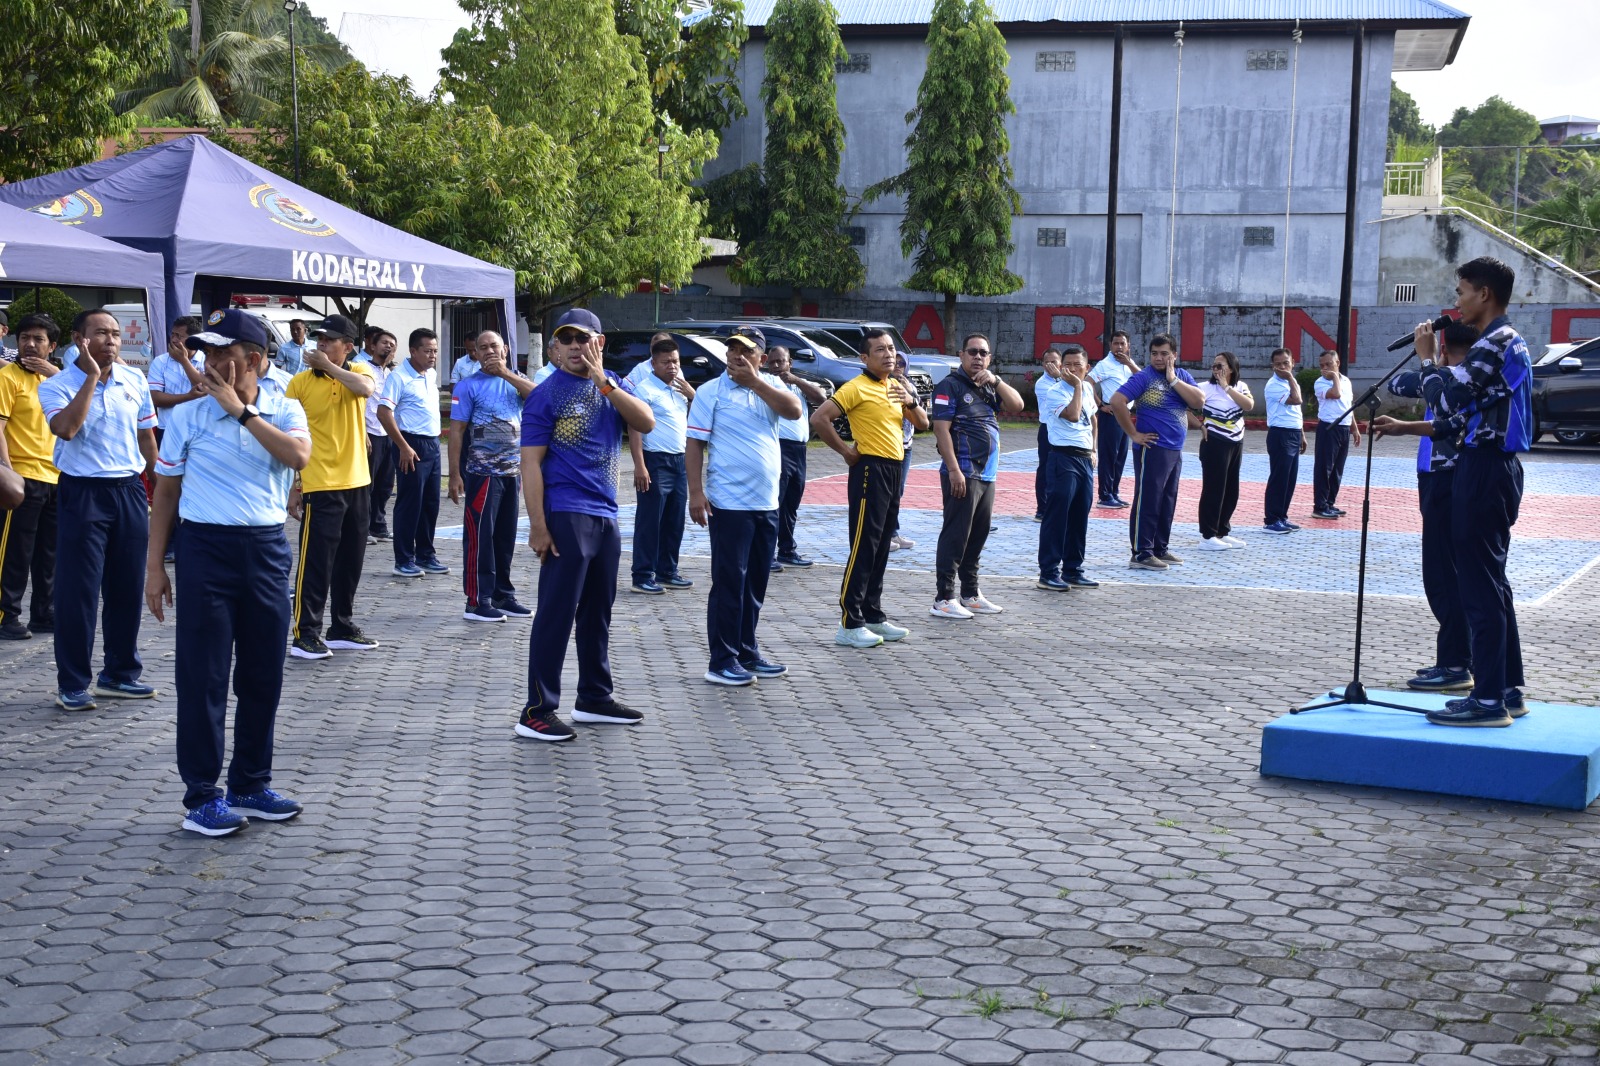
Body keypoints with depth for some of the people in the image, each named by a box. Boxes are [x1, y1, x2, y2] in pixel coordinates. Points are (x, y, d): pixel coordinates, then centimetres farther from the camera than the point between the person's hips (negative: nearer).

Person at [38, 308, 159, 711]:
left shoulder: (135, 380, 7)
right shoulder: (56, 386, -6)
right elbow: (65, 428, -26)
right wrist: (92, 376, -21)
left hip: (130, 492, 4)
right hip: (83, 494, -4)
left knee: (128, 588, 10)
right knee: (77, 591, -2)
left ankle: (120, 673, 24)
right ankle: (72, 684, 6)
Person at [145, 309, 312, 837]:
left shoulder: (285, 411, 3)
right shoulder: (187, 416, 1)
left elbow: (298, 456, -19)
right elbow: (166, 492, 5)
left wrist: (241, 410, -17)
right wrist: (154, 566, 2)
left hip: (267, 549, 2)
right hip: (206, 547, -2)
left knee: (262, 674, 9)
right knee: (203, 675, -1)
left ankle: (250, 784, 24)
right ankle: (201, 795, 7)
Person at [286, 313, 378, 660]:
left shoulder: (358, 371, 5)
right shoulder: (301, 382, -4)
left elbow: (366, 388, -22)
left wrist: (328, 365, -18)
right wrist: (291, 486, -7)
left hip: (357, 483, 4)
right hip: (320, 486, -4)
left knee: (350, 561, 13)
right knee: (315, 562, -5)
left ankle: (342, 628, 25)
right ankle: (305, 635, -1)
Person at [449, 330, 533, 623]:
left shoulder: (515, 380, 11)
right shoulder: (468, 385, -4)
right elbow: (456, 430, -7)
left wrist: (505, 373, -14)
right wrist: (454, 475, -13)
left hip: (512, 472, 5)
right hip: (482, 472, -5)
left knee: (505, 537, 11)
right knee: (480, 536, -4)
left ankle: (502, 595, 21)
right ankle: (477, 602, -1)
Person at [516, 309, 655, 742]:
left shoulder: (612, 385, 11)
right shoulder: (547, 394, -6)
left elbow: (646, 423, -6)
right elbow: (531, 463, -10)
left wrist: (603, 381, -15)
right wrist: (538, 526, -16)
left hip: (605, 516, 6)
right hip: (566, 516, -6)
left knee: (598, 611, 15)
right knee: (556, 613, -6)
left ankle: (594, 698, 27)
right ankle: (537, 712, -2)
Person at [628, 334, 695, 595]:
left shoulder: (679, 386, 13)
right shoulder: (645, 388, -10)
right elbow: (635, 428, -15)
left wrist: (691, 394, 2)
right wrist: (639, 466, -22)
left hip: (679, 460, 8)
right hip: (655, 461, -8)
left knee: (674, 522, 12)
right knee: (649, 522, -5)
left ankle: (667, 572, 22)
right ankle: (643, 577, -2)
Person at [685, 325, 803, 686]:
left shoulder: (771, 386, 10)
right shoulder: (712, 391, -3)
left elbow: (795, 410, -9)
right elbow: (695, 443, -6)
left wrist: (754, 381, -12)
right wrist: (696, 493, -13)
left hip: (766, 503, 5)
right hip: (729, 503, -5)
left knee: (755, 584, 13)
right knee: (729, 582, -4)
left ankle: (747, 653, 23)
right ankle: (722, 662, 2)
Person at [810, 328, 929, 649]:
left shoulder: (897, 387, 14)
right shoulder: (857, 387, -11)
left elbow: (922, 423, 17)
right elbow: (818, 418, -18)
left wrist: (911, 402, -3)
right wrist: (844, 450, -12)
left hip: (893, 471, 8)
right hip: (870, 470, -8)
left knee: (880, 549, 13)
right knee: (863, 549, -9)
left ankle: (874, 616, 21)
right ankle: (849, 625, -7)